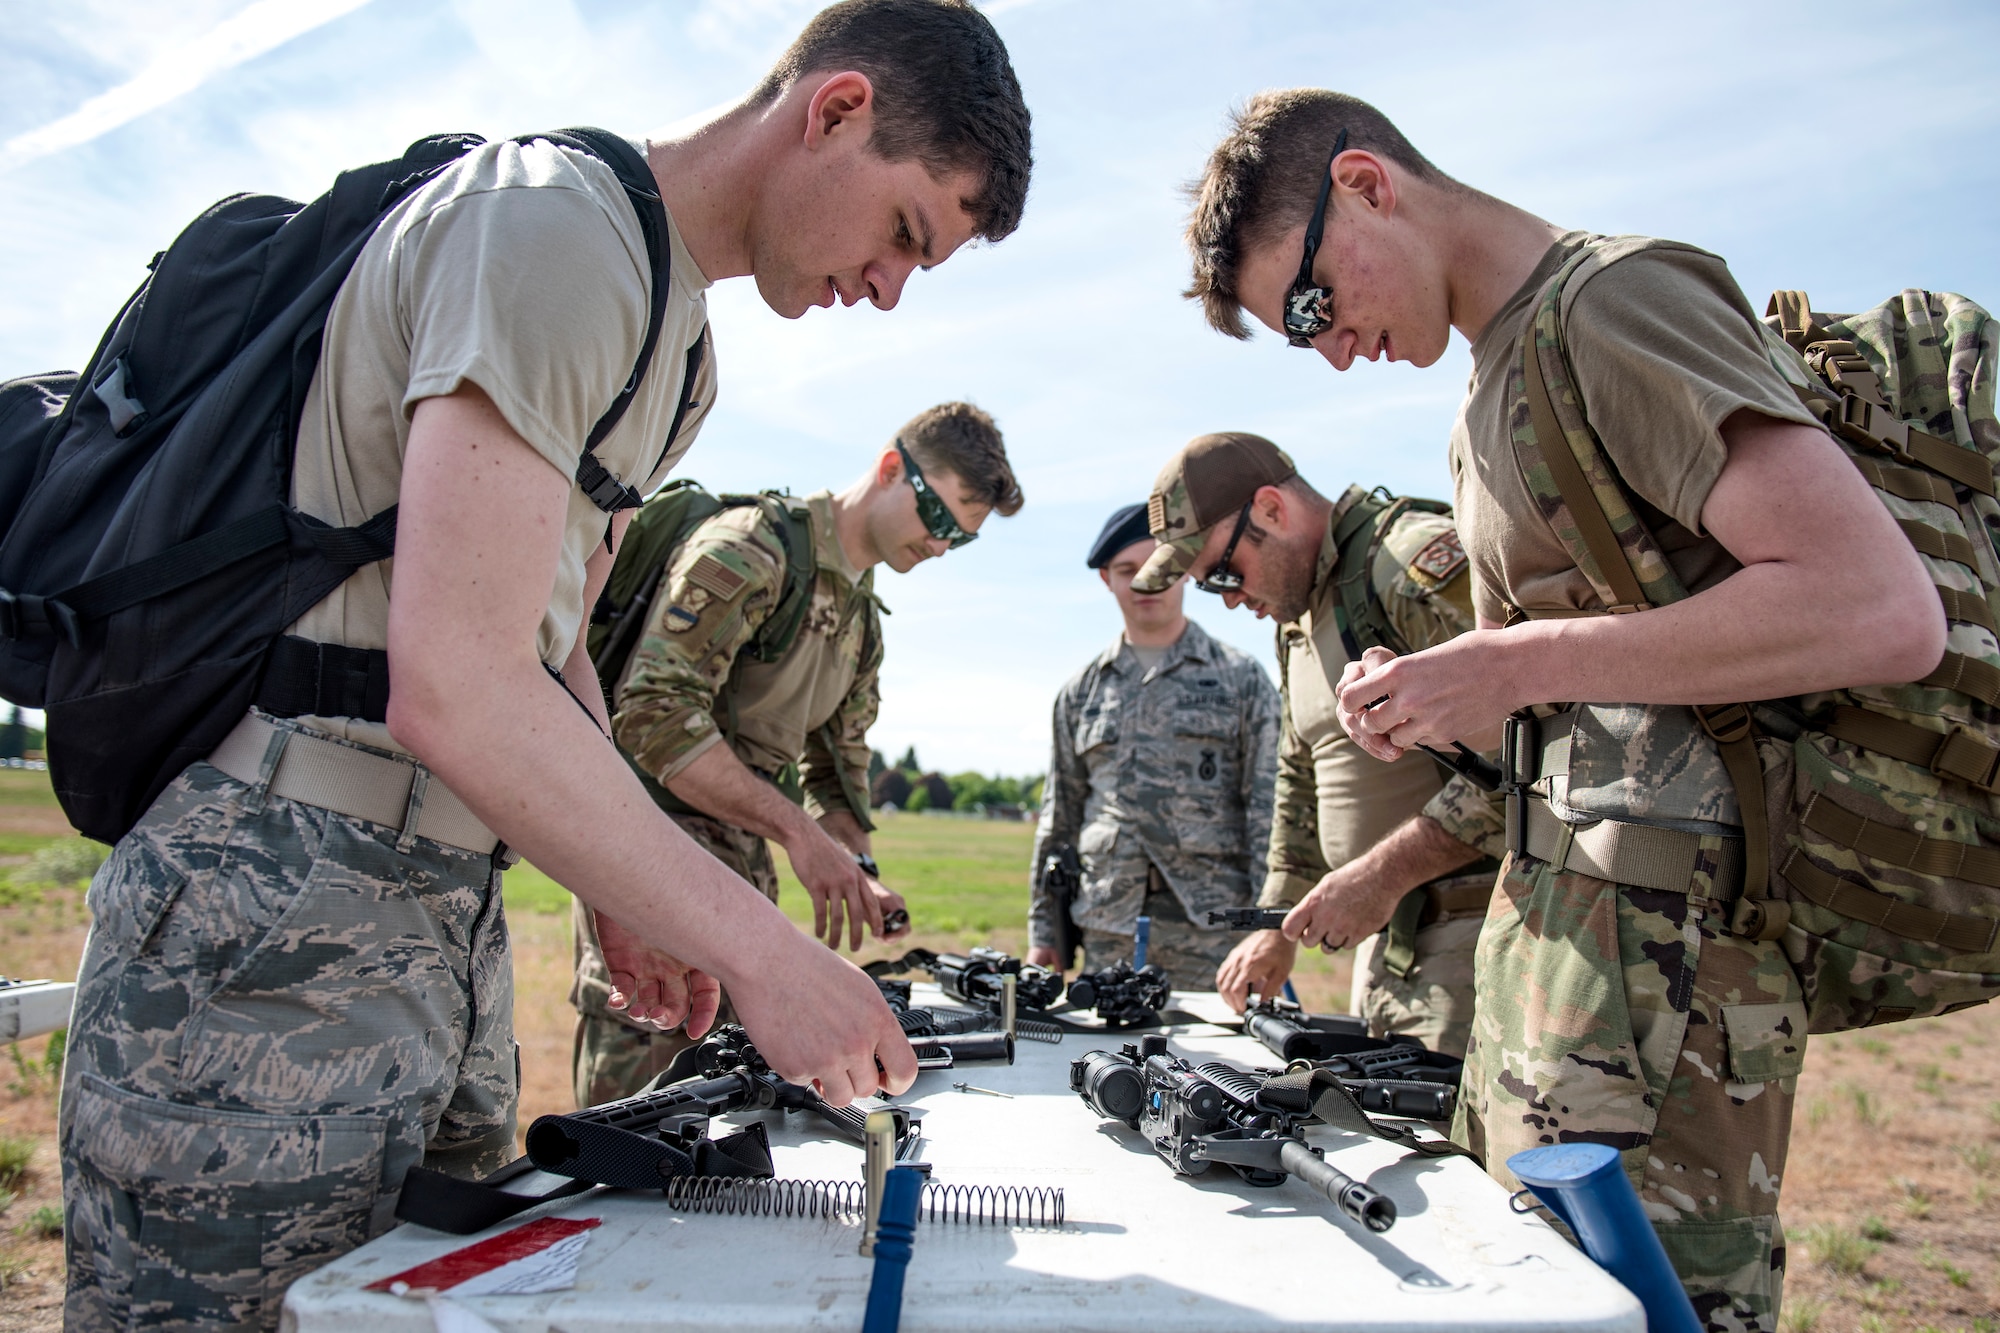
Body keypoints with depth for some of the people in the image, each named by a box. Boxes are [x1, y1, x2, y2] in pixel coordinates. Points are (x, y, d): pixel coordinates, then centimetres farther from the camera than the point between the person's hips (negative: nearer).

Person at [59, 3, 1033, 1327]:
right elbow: (455, 687, -26)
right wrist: (761, 951, -21)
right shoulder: (556, 223, -16)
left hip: (442, 913, 9)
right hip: (278, 929, -9)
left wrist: (627, 893, 10)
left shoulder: (681, 350, 15)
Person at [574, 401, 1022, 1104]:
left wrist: (859, 872, 5)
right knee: (637, 1098, -5)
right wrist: (797, 830, -27)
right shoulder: (752, 547, -14)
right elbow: (654, 713, -25)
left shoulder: (863, 616, 15)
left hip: (740, 853, 9)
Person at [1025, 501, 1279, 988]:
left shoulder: (1241, 678, 7)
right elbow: (1059, 816, 15)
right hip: (1107, 933, 3)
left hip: (1211, 928, -2)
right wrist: (1043, 930, 11)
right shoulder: (1081, 691, 14)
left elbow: (1268, 807, 1)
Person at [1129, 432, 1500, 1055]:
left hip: (1477, 930, -9)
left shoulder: (1417, 562, -14)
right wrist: (1278, 928, 18)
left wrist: (1385, 873, -22)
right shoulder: (1297, 619, 17)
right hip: (1384, 932, 9)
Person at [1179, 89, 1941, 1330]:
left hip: (1654, 923, -9)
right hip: (1553, 904, 9)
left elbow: (1886, 610, -21)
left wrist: (1515, 667, -18)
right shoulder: (1496, 381, 18)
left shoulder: (1611, 299, -10)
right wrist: (1433, 702, 5)